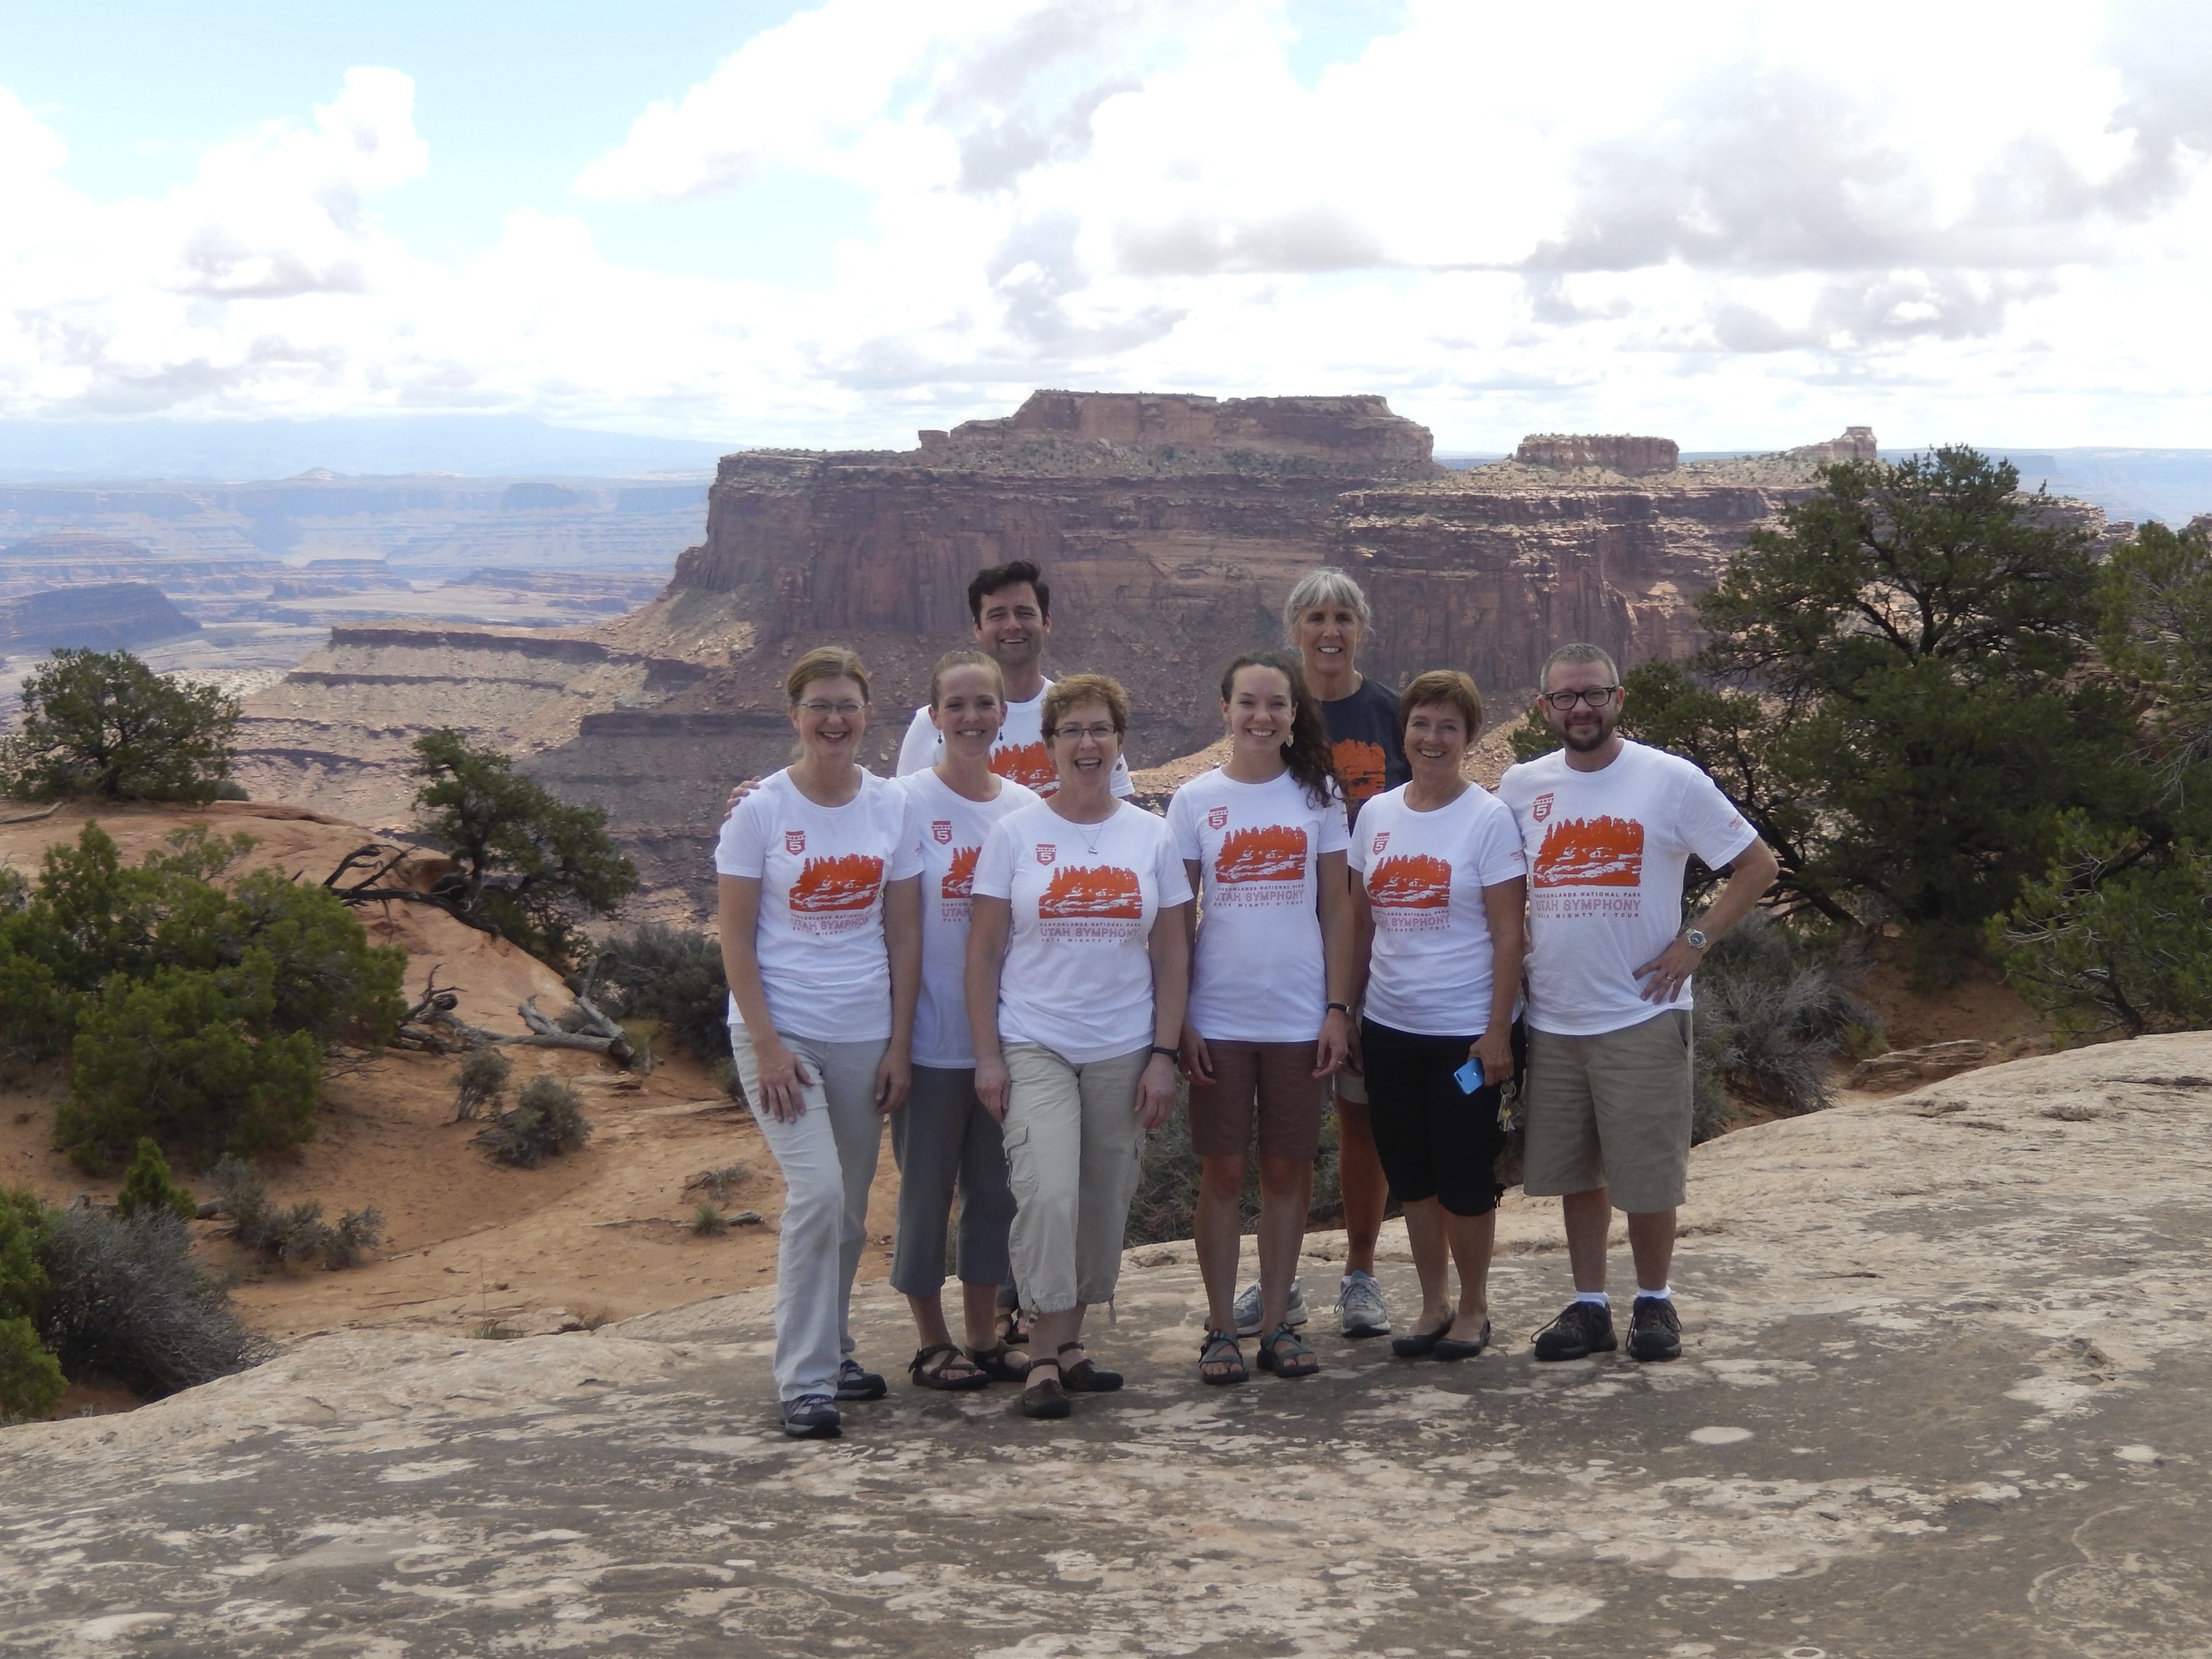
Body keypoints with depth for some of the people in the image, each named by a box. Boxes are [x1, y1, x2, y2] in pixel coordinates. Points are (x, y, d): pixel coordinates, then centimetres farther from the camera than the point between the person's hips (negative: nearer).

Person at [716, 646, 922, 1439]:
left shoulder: (892, 807, 4)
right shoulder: (760, 809, -4)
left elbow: (904, 935, 7)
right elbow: (735, 940, -4)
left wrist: (899, 1045, 2)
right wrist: (766, 1045, -12)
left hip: (866, 1036, 4)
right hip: (782, 1031, -3)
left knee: (849, 1210, 9)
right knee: (817, 1193, -16)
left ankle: (832, 1350, 28)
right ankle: (806, 1380, -8)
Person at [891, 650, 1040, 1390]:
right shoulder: (906, 801, -7)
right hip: (932, 1033, -4)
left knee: (997, 1189, 10)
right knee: (928, 1189, 5)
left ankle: (984, 1337, 22)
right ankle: (933, 1343, 16)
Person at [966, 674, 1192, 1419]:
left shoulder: (1150, 835, 6)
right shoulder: (1014, 834, 0)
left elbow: (1172, 955, 7)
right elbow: (983, 952, 0)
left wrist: (1164, 1054, 0)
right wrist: (987, 1055, -6)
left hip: (1124, 1050, 3)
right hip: (1034, 1046, -3)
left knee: (1104, 1205, 8)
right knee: (1047, 1194, -17)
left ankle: (1071, 1341, 24)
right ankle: (1045, 1355, -8)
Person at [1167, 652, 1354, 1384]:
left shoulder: (1318, 795, 4)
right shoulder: (1196, 799, 1)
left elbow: (1336, 908, 5)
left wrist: (1338, 1007, -1)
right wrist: (1176, 1018, -4)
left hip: (1299, 1017, 1)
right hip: (1219, 1017, -1)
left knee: (1287, 1171, 7)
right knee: (1222, 1172, 3)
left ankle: (1277, 1322, 15)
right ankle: (1220, 1327, 11)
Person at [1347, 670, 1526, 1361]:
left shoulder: (1487, 818, -8)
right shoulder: (1376, 815, 6)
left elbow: (1507, 934, -9)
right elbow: (1360, 921, 11)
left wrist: (1498, 1031, -14)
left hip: (1464, 1031, -5)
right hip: (1388, 1026, 5)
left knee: (1464, 1177, 3)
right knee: (1411, 1175, 12)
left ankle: (1473, 1307, 20)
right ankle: (1434, 1304, 25)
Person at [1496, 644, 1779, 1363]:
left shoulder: (1671, 780, -6)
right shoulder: (1520, 787, 5)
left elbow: (1758, 865, -1)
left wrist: (1694, 940, -9)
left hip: (1641, 1016, -3)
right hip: (1550, 1020, 4)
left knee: (1647, 1178, 2)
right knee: (1574, 1174, 10)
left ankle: (1654, 1302, 19)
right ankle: (1588, 1306, 21)